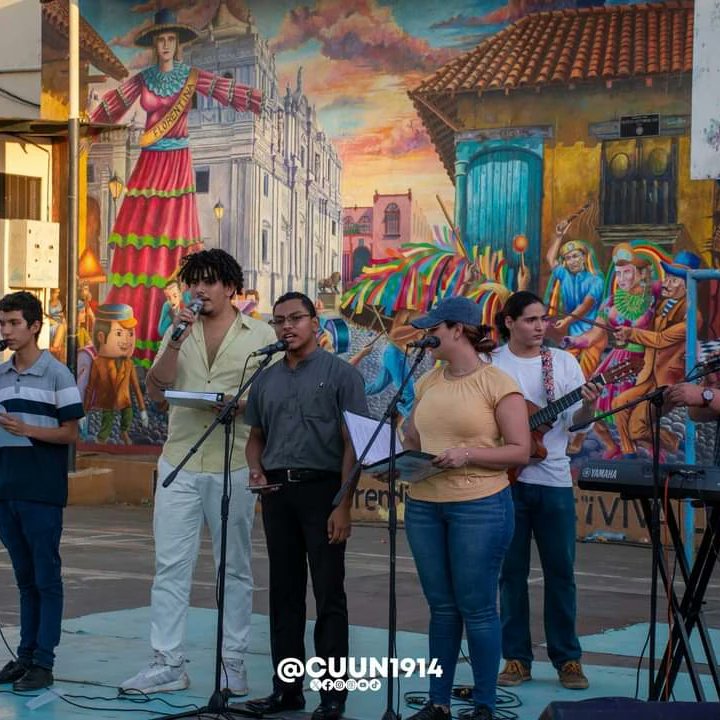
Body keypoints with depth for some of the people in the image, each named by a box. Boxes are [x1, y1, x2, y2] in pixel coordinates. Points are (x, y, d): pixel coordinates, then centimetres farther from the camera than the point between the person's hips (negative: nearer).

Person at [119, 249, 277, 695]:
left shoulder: (261, 336, 2)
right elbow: (156, 391, 2)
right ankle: (168, 664, 5)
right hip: (179, 464, 3)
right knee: (170, 566, 1)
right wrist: (176, 342, -10)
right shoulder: (179, 332, 11)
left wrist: (235, 401, -19)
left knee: (235, 568, 5)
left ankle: (233, 665, 12)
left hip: (234, 467, -3)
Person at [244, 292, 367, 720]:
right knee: (284, 593, 9)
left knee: (329, 596, -3)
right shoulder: (266, 380, 14)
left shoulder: (340, 374, -2)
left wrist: (344, 505, -15)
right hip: (278, 492, 5)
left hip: (322, 490, -5)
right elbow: (256, 437, 22)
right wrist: (257, 471, -1)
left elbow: (353, 443, -7)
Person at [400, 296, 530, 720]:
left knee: (476, 608, 0)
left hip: (479, 506, -6)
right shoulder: (427, 383, 12)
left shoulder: (497, 383, -7)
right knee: (441, 606, 12)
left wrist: (467, 454, -20)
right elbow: (412, 440, 19)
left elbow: (520, 450, -9)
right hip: (423, 506, 6)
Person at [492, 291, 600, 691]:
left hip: (553, 479, 1)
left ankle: (567, 658, 11)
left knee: (561, 571, 3)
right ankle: (516, 657, 13)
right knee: (512, 571, 5)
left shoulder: (563, 361, 5)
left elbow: (576, 419, 1)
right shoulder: (490, 365, 0)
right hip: (506, 477, -1)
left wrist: (589, 407, -19)